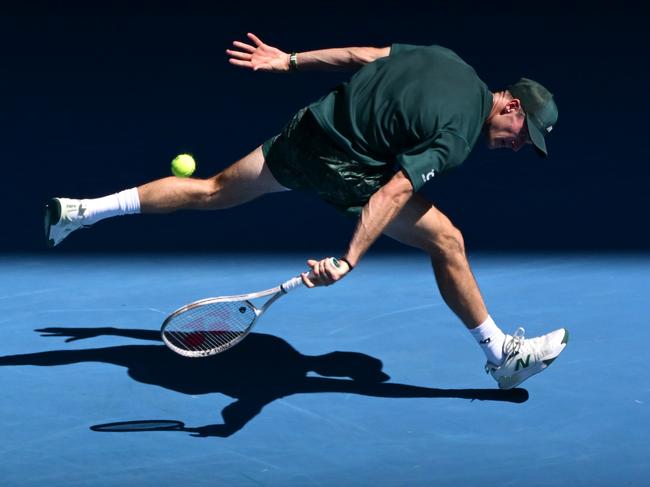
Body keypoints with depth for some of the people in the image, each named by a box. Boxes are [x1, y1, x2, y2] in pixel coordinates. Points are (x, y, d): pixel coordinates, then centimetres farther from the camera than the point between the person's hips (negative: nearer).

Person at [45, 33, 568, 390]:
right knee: (447, 241, -1)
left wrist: (290, 60, 19)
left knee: (212, 190, 20)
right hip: (343, 167, -8)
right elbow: (391, 195, -29)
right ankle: (502, 354, 11)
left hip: (308, 125, 8)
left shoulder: (447, 59, 6)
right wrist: (349, 260, -35)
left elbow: (361, 54, 12)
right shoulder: (456, 138, -18)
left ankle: (77, 211, 25)